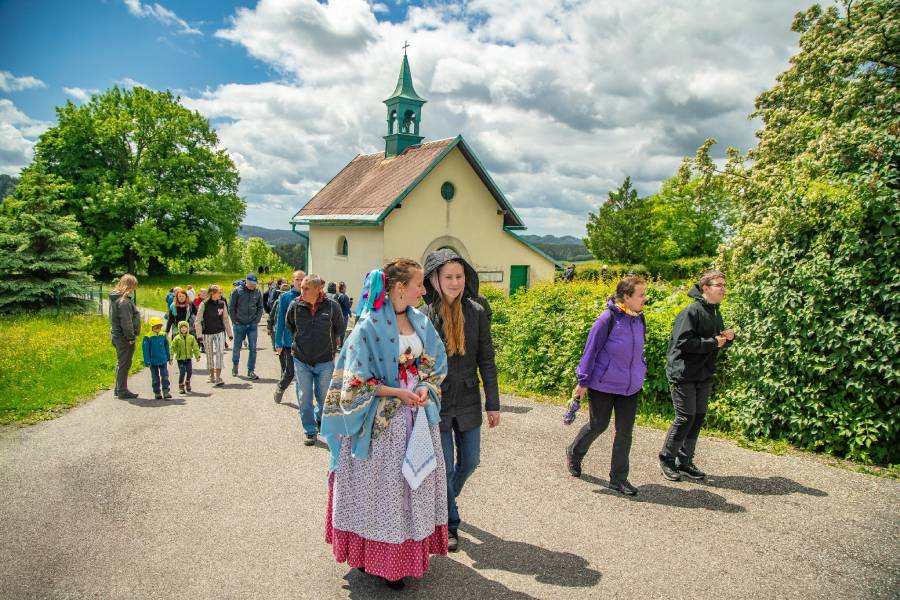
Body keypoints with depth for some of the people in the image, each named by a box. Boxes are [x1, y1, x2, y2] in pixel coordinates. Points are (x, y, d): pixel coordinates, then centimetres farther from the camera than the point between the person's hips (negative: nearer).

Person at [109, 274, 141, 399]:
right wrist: (131, 337, -17)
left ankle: (119, 389, 28)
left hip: (116, 335, 10)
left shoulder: (114, 298, 11)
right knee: (124, 363, -1)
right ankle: (122, 391, 6)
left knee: (121, 363, 19)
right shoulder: (124, 301, -20)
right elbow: (126, 321, -22)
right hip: (124, 337, -10)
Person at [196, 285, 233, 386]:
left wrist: (229, 333, 10)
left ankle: (218, 377, -10)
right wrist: (199, 335, -10)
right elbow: (198, 320, -5)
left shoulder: (222, 303, 1)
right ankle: (212, 376, 26)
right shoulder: (204, 304, -8)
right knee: (210, 355, 10)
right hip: (207, 333, -1)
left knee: (220, 353, -10)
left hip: (220, 332, 1)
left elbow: (226, 319, 9)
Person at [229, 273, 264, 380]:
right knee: (237, 347, 10)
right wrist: (234, 321, -4)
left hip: (252, 324, 2)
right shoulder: (237, 291, -6)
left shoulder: (257, 292, 2)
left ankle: (251, 371, 4)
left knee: (253, 348, -3)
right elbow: (231, 307, -2)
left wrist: (257, 320, 2)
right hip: (239, 324, -1)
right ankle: (235, 364, 37)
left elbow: (260, 308, 11)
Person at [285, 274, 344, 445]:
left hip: (325, 361, -1)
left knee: (324, 397, 13)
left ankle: (319, 419, 41)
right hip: (301, 360, 1)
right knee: (304, 399, 5)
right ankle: (310, 431, 20)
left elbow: (340, 327, 6)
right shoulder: (295, 305, -8)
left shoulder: (331, 306, -13)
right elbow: (288, 326, 13)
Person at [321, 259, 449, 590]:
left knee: (415, 484, 14)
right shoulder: (370, 326, -14)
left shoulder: (421, 321, 4)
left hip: (419, 417, 6)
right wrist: (399, 393, -17)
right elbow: (356, 380, -13)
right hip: (382, 422, -6)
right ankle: (380, 559, 21)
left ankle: (411, 548, 30)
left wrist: (424, 388, -8)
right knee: (382, 487, 5)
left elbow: (436, 364, 12)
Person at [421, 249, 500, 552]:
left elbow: (486, 360, 0)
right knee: (445, 466, 5)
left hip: (468, 402, 3)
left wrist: (493, 404, 0)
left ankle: (444, 500, 45)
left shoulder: (477, 312, -4)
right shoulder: (423, 316, -11)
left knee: (469, 462, 15)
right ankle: (449, 523, 28)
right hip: (436, 403, -3)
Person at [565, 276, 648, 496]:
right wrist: (583, 382, -10)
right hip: (603, 385, -5)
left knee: (625, 431, 7)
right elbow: (591, 350, -14)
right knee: (598, 425, 9)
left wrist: (642, 370, 15)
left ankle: (619, 479, 20)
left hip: (631, 386, 6)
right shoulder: (608, 318, -19)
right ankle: (574, 453, 38)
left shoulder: (639, 319, -1)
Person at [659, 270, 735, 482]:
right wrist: (712, 343, -18)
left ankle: (685, 462, 22)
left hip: (704, 375, 8)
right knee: (685, 418, -6)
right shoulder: (692, 311, -16)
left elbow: (719, 342, 22)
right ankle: (666, 458, 12)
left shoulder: (715, 313, 12)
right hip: (683, 375, -8)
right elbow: (682, 342, -23)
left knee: (698, 418, 10)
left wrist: (728, 338, 0)